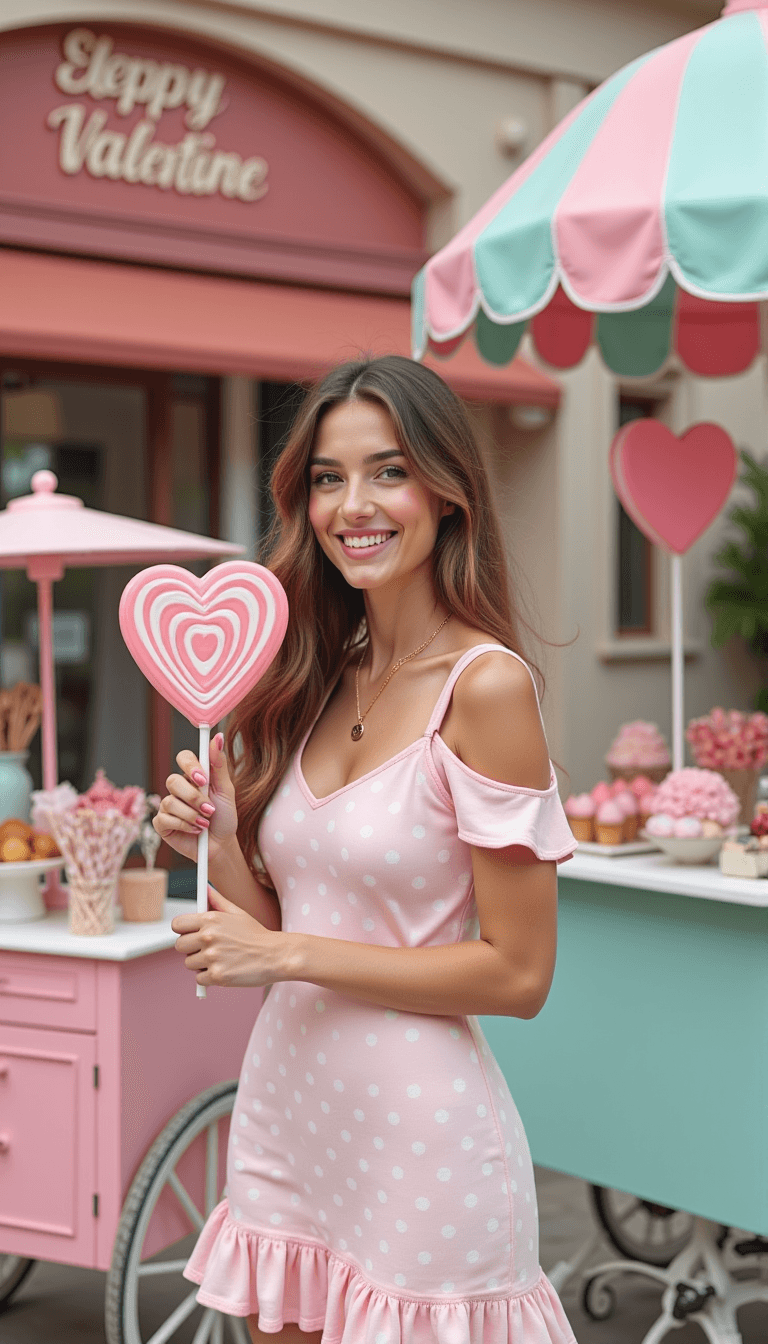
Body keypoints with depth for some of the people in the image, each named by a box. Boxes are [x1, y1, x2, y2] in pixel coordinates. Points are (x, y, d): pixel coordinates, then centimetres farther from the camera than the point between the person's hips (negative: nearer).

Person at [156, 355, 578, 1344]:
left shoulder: (485, 684, -14)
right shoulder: (318, 684, 7)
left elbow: (517, 973, -15)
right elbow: (284, 927, 11)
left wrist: (289, 954, -14)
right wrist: (216, 840, -7)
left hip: (419, 1138, -6)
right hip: (283, 1109, 7)